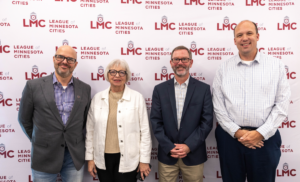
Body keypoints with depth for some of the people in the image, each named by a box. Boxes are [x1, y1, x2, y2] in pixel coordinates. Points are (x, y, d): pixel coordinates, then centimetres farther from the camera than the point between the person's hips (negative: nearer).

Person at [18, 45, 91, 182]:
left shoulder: (85, 89, 1)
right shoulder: (34, 86, -5)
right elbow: (24, 119, 4)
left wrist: (77, 143, 8)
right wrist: (38, 141, 9)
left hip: (75, 156, 2)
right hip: (44, 157, -1)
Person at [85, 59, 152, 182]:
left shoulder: (137, 98, -5)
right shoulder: (97, 98, 2)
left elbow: (145, 131, -4)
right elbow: (90, 130, 7)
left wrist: (144, 160, -3)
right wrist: (90, 158, 7)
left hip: (127, 160, -2)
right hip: (102, 159, 3)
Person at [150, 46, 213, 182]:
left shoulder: (204, 89, -1)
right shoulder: (160, 89, 2)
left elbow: (207, 121, -4)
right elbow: (156, 121, -1)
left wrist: (189, 146, -11)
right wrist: (169, 147, -9)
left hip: (194, 155, 0)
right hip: (166, 155, 1)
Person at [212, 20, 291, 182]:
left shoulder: (276, 65, 3)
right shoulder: (224, 68, 4)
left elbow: (282, 104, -1)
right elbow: (218, 105, 0)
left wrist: (261, 133, -9)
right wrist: (236, 132, -8)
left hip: (264, 137, 0)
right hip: (230, 136, 1)